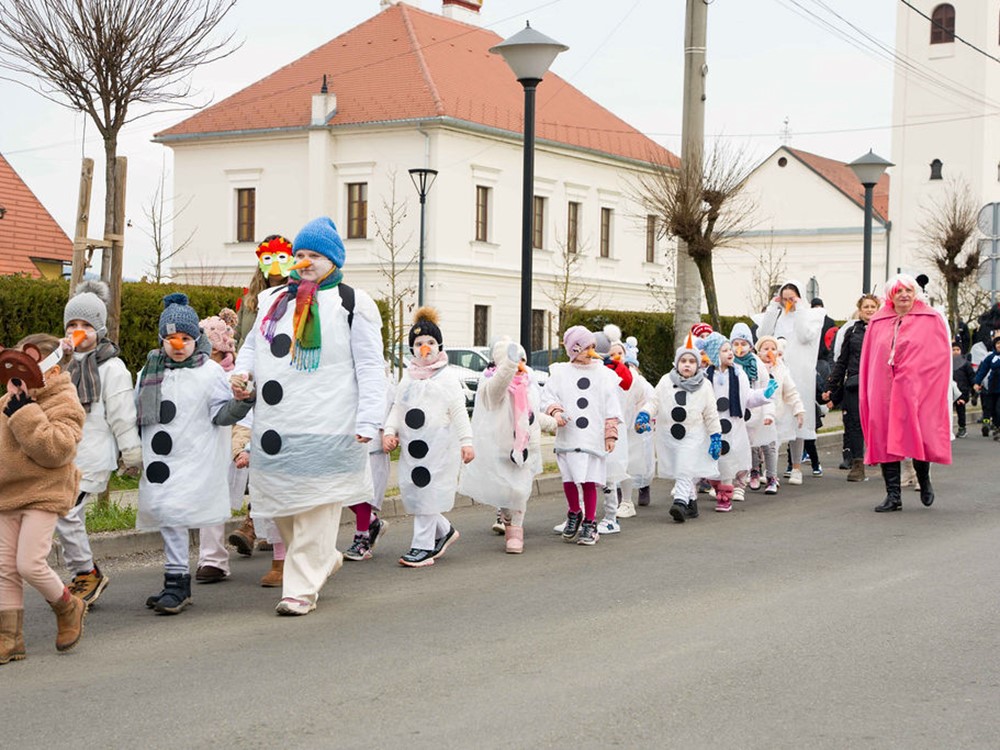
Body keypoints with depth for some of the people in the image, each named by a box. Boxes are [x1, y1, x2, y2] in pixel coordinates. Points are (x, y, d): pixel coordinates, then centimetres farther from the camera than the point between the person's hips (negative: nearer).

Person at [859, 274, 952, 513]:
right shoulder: (877, 322, 12)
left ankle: (924, 480, 25)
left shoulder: (932, 320, 5)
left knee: (918, 437, -5)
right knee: (886, 441, 0)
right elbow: (867, 360, 12)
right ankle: (893, 496, 6)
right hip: (884, 392, 3)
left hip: (918, 392, -3)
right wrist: (866, 393, 4)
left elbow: (940, 357, 0)